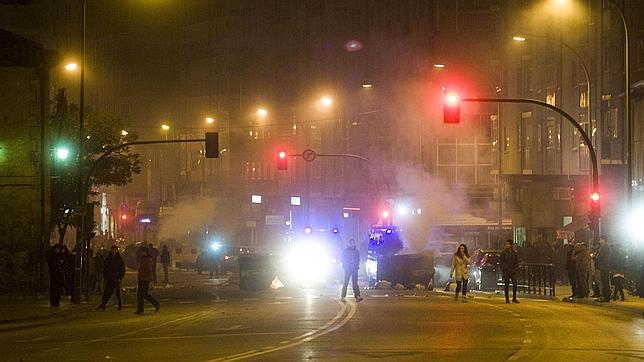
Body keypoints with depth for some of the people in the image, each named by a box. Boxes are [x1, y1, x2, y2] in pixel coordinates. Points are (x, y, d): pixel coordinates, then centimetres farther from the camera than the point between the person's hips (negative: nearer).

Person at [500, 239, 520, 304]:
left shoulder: (515, 253, 8)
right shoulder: (503, 253, 1)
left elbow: (517, 262, 13)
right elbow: (501, 262, 0)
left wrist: (515, 269, -1)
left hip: (513, 271, 2)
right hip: (506, 271, -2)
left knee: (515, 284, -9)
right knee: (507, 285, -1)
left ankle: (514, 298, 0)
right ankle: (507, 299, 4)